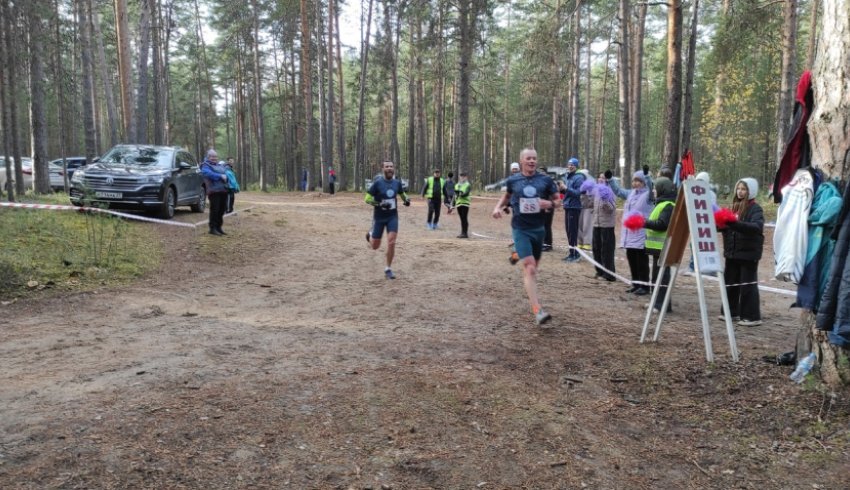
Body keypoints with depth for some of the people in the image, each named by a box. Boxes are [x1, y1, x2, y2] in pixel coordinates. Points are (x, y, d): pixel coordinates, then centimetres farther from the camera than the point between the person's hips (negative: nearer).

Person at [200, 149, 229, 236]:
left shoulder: (220, 165, 25)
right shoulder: (205, 166, 2)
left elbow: (227, 173, 15)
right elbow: (209, 174, -18)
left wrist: (225, 176, -7)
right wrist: (220, 176, -19)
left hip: (223, 190, 7)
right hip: (214, 191, -7)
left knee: (222, 210, 9)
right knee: (214, 210, -8)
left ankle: (218, 227, 18)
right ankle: (212, 228, -2)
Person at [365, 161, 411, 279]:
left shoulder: (397, 183, 0)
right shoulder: (377, 183, -13)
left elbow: (402, 193, 21)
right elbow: (367, 199, -12)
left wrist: (406, 199, -1)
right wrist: (380, 204, -25)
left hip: (393, 217, 2)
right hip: (379, 217, -2)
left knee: (391, 243, -13)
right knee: (375, 246, 8)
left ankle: (388, 269, 3)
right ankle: (370, 235, 44)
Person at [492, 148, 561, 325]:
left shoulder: (545, 180, 0)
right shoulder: (513, 180, 1)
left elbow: (558, 199, 8)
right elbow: (507, 195, 21)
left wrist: (550, 204, -13)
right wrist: (498, 207, 3)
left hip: (538, 229, 3)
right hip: (520, 229, -3)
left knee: (533, 267, 19)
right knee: (529, 267, -16)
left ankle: (530, 292, 48)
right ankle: (538, 310, -21)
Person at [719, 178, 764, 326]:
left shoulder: (755, 209, -8)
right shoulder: (735, 206, 11)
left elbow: (757, 227, -26)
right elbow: (727, 226, 17)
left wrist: (735, 223, -37)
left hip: (748, 252, -7)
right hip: (732, 252, 7)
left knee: (748, 284, -3)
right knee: (730, 282, 12)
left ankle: (752, 317, 3)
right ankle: (732, 312, 23)